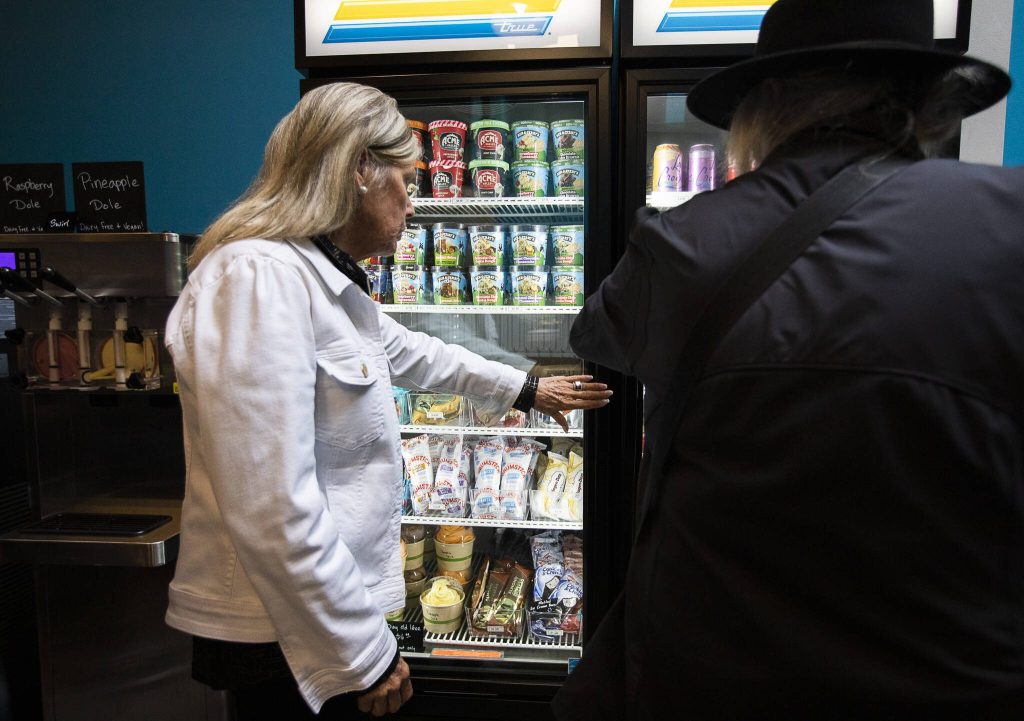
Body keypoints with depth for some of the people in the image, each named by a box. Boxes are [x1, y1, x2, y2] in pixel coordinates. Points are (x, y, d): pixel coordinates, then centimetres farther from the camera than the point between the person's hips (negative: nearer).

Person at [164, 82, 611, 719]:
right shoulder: (258, 277, -24)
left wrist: (525, 390, 33)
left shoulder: (324, 278, 10)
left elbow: (408, 352, 26)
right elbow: (271, 513, -28)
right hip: (289, 642, -9)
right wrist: (362, 653, -19)